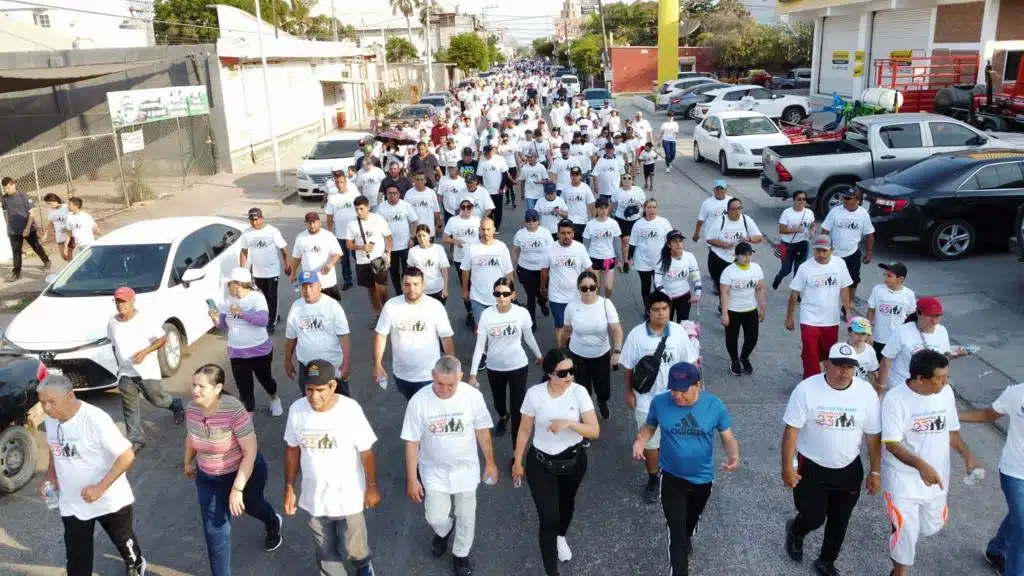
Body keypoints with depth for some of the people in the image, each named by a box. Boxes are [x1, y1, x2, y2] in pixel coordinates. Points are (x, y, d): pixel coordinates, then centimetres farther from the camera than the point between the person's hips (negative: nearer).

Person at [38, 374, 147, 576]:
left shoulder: (95, 419, -29)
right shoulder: (50, 420, -8)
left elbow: (127, 455, -26)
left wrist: (100, 487, -31)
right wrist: (50, 474, -1)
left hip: (110, 501, -5)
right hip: (71, 504, 5)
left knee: (123, 540, 21)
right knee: (76, 558, 12)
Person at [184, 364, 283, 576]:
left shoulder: (234, 410, -35)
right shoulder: (192, 408, -16)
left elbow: (250, 452, -30)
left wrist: (237, 489, -30)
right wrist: (188, 462, 20)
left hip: (245, 472, -3)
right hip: (208, 477, 3)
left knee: (250, 505, 27)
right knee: (214, 531, 2)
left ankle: (273, 524, 63)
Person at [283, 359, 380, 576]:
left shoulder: (350, 409, -23)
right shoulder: (296, 410, -14)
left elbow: (366, 452, -11)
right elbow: (292, 450, 1)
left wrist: (372, 487, -3)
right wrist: (289, 488, 4)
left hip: (348, 496, -2)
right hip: (314, 497, 2)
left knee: (354, 549, 15)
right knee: (325, 551, 20)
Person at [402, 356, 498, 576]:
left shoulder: (473, 396, -21)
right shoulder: (419, 401, -23)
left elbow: (482, 430, -4)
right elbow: (411, 442, -13)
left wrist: (490, 462, 3)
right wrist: (412, 479, -10)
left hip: (466, 468, 1)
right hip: (434, 471, 0)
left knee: (466, 517, 15)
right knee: (436, 518, 6)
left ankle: (461, 554, 44)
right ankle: (443, 531, 44)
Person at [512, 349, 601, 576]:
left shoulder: (579, 392, -18)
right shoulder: (534, 394, -18)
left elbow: (594, 431, -19)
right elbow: (524, 431, -5)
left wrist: (568, 423, -35)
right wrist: (518, 462, 3)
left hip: (573, 461, 2)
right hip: (541, 463, -2)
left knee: (566, 503, 28)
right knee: (548, 518, -5)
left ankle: (561, 537, 61)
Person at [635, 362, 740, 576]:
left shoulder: (715, 406, -20)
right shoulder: (659, 402, -20)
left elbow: (728, 437, -8)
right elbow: (649, 426, -2)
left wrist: (734, 455, -29)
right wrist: (640, 440, -25)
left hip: (702, 478, 2)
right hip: (671, 478, -2)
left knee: (692, 520, 30)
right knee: (676, 532, -4)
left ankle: (686, 539, 62)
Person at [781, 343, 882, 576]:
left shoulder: (866, 392, -12)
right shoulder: (807, 389, -19)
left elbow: (873, 436, -2)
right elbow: (791, 430, -14)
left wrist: (875, 472, 0)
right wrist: (787, 467, -14)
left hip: (849, 469, 3)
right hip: (810, 467, -3)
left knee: (839, 521, 16)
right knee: (814, 518, 3)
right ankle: (795, 531, 39)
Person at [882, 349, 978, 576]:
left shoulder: (946, 392, -6)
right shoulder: (895, 398, -23)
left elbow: (951, 431, 8)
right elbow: (892, 444, -23)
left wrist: (967, 454, -9)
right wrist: (920, 464, -37)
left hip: (936, 476, 5)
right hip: (903, 479, -5)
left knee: (932, 526, 20)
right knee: (906, 530, 3)